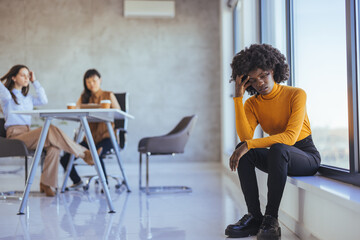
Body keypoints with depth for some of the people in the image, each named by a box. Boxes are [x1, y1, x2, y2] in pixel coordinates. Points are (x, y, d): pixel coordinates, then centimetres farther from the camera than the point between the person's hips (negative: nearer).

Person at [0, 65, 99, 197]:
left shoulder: (27, 97, 26)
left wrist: (34, 81, 17)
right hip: (15, 135, -7)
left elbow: (43, 100, 12)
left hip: (28, 133, 7)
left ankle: (45, 183, -19)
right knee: (51, 129, -31)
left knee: (54, 147, -26)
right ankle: (84, 153, -26)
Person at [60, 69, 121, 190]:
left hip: (107, 136, -4)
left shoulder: (109, 95, 4)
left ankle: (105, 183, -14)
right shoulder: (85, 97, 13)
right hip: (90, 138, 5)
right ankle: (77, 181, 18)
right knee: (65, 159, -9)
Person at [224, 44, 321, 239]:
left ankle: (271, 218, -30)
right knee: (242, 150, -22)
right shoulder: (252, 103, 0)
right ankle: (255, 217, -21)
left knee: (277, 149, -36)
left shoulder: (296, 94, -13)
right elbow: (245, 136, -19)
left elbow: (290, 137, -26)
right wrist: (238, 98, -21)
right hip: (278, 158, 5)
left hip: (307, 156, -5)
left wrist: (250, 144, -34)